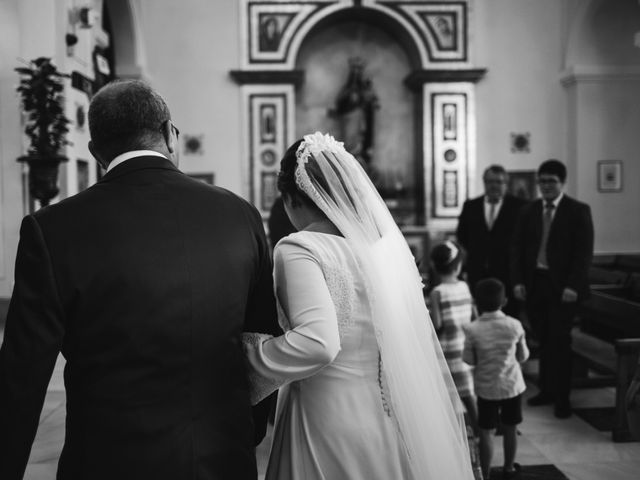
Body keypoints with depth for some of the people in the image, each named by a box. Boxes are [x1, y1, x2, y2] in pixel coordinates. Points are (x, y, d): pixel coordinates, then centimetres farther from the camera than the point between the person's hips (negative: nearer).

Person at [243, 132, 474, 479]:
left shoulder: (299, 249, -15)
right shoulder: (386, 242, 4)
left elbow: (317, 343, -29)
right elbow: (424, 345, 8)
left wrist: (250, 353, -14)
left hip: (332, 424, -6)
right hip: (394, 418, 6)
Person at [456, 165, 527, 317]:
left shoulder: (519, 206, -1)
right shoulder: (470, 206, 9)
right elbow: (461, 234, 18)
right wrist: (476, 252, 12)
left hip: (507, 272, -3)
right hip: (478, 273, 3)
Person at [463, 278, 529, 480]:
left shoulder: (472, 330, -17)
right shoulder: (514, 325, -11)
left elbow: (469, 360, -8)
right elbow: (523, 356, -1)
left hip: (486, 388, -2)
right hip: (512, 385, 2)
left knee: (486, 432, 8)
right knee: (510, 429, 19)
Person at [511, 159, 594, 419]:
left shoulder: (579, 211, -3)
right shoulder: (529, 211, 8)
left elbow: (584, 252, -7)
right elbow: (519, 248, 9)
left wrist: (573, 286, -14)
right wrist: (518, 281, 0)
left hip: (562, 286, -3)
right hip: (534, 282, 3)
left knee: (559, 341, 0)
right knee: (543, 340, 10)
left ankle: (562, 398, 10)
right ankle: (547, 390, 21)